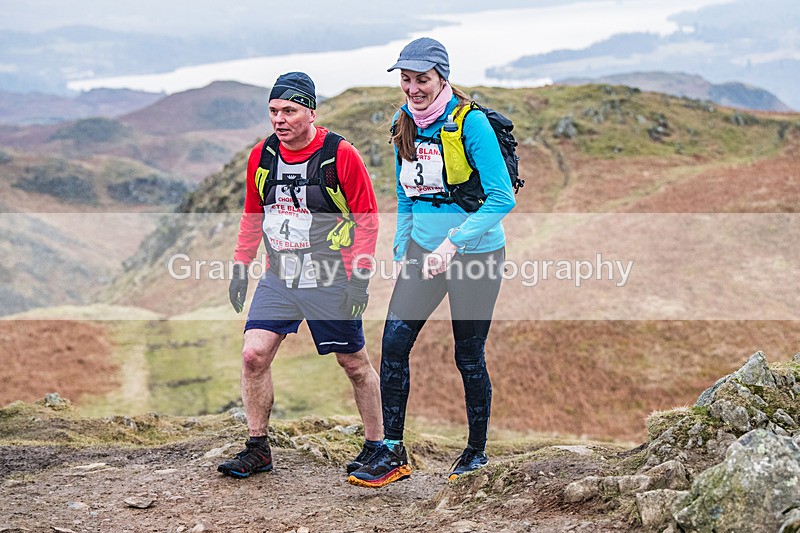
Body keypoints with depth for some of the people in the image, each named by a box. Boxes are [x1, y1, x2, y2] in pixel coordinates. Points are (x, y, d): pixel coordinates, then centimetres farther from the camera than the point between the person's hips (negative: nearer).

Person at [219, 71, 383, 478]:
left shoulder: (341, 155, -12)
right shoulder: (260, 156, 3)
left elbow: (367, 217, -6)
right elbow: (252, 215, 16)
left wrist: (360, 277, -10)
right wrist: (240, 266, 12)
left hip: (331, 282, -4)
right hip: (278, 278, 4)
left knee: (355, 365, 7)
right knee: (253, 355, -7)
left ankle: (375, 445, 25)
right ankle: (258, 448, 7)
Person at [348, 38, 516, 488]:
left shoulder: (470, 122, -16)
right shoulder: (405, 126, 5)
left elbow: (502, 198, -19)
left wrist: (452, 243, -24)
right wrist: (401, 252, 11)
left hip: (475, 254, -5)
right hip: (423, 249, 6)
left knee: (469, 356, 4)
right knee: (394, 342, -6)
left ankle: (477, 452, 24)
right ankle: (393, 453, 3)